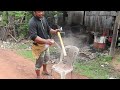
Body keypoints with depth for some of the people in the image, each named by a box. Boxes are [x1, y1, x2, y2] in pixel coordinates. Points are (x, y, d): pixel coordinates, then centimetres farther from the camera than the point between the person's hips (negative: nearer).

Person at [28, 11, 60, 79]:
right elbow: (33, 37, -32)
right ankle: (38, 76, 32)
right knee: (39, 62, 9)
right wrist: (46, 41, -40)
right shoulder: (32, 22, -24)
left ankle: (45, 71, 51)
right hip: (39, 46, -8)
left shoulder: (43, 18, 0)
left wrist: (54, 31, -10)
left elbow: (48, 29, 11)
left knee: (46, 58, 26)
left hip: (46, 44, 8)